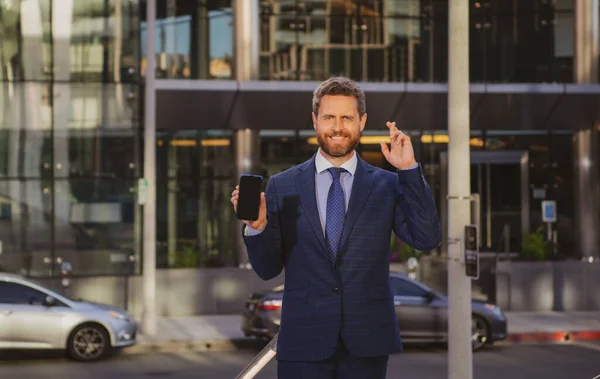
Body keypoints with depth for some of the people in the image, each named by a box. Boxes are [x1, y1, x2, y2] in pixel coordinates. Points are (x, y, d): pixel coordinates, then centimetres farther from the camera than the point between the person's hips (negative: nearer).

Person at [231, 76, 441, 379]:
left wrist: (409, 170, -11)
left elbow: (427, 239, -7)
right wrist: (257, 226, -15)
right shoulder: (281, 187, 4)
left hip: (367, 342, 1)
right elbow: (267, 269, 5)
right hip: (304, 343, 0)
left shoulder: (387, 185, 5)